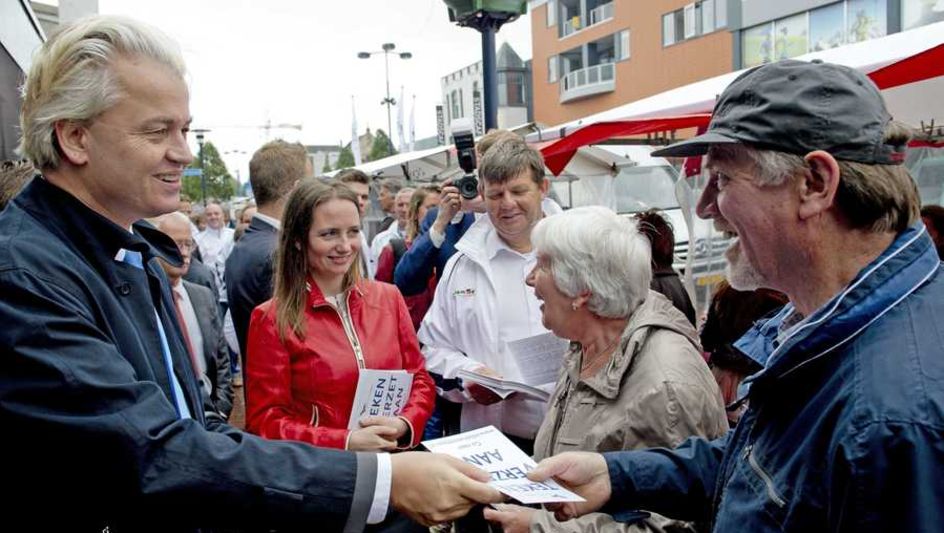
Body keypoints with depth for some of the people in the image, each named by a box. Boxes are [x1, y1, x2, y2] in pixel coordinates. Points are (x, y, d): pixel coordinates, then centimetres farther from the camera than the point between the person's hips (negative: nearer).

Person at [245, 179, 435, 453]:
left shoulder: (388, 298, 5)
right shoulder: (272, 319, -5)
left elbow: (420, 379, 10)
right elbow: (265, 422, -4)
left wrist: (404, 425, -8)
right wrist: (346, 442, -14)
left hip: (394, 459, 2)